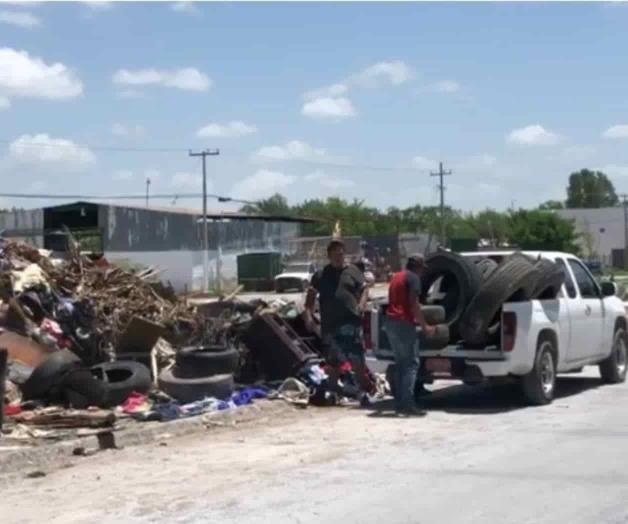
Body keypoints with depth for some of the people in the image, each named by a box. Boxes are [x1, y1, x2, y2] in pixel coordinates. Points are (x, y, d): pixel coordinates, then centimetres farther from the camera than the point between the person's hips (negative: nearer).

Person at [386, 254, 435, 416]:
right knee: (411, 363, -8)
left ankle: (399, 403, 11)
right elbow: (413, 304, -14)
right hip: (404, 322, -9)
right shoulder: (413, 278, -5)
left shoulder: (396, 277, 22)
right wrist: (424, 326, -11)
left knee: (400, 363, 13)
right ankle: (407, 404, -14)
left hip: (391, 321, 9)